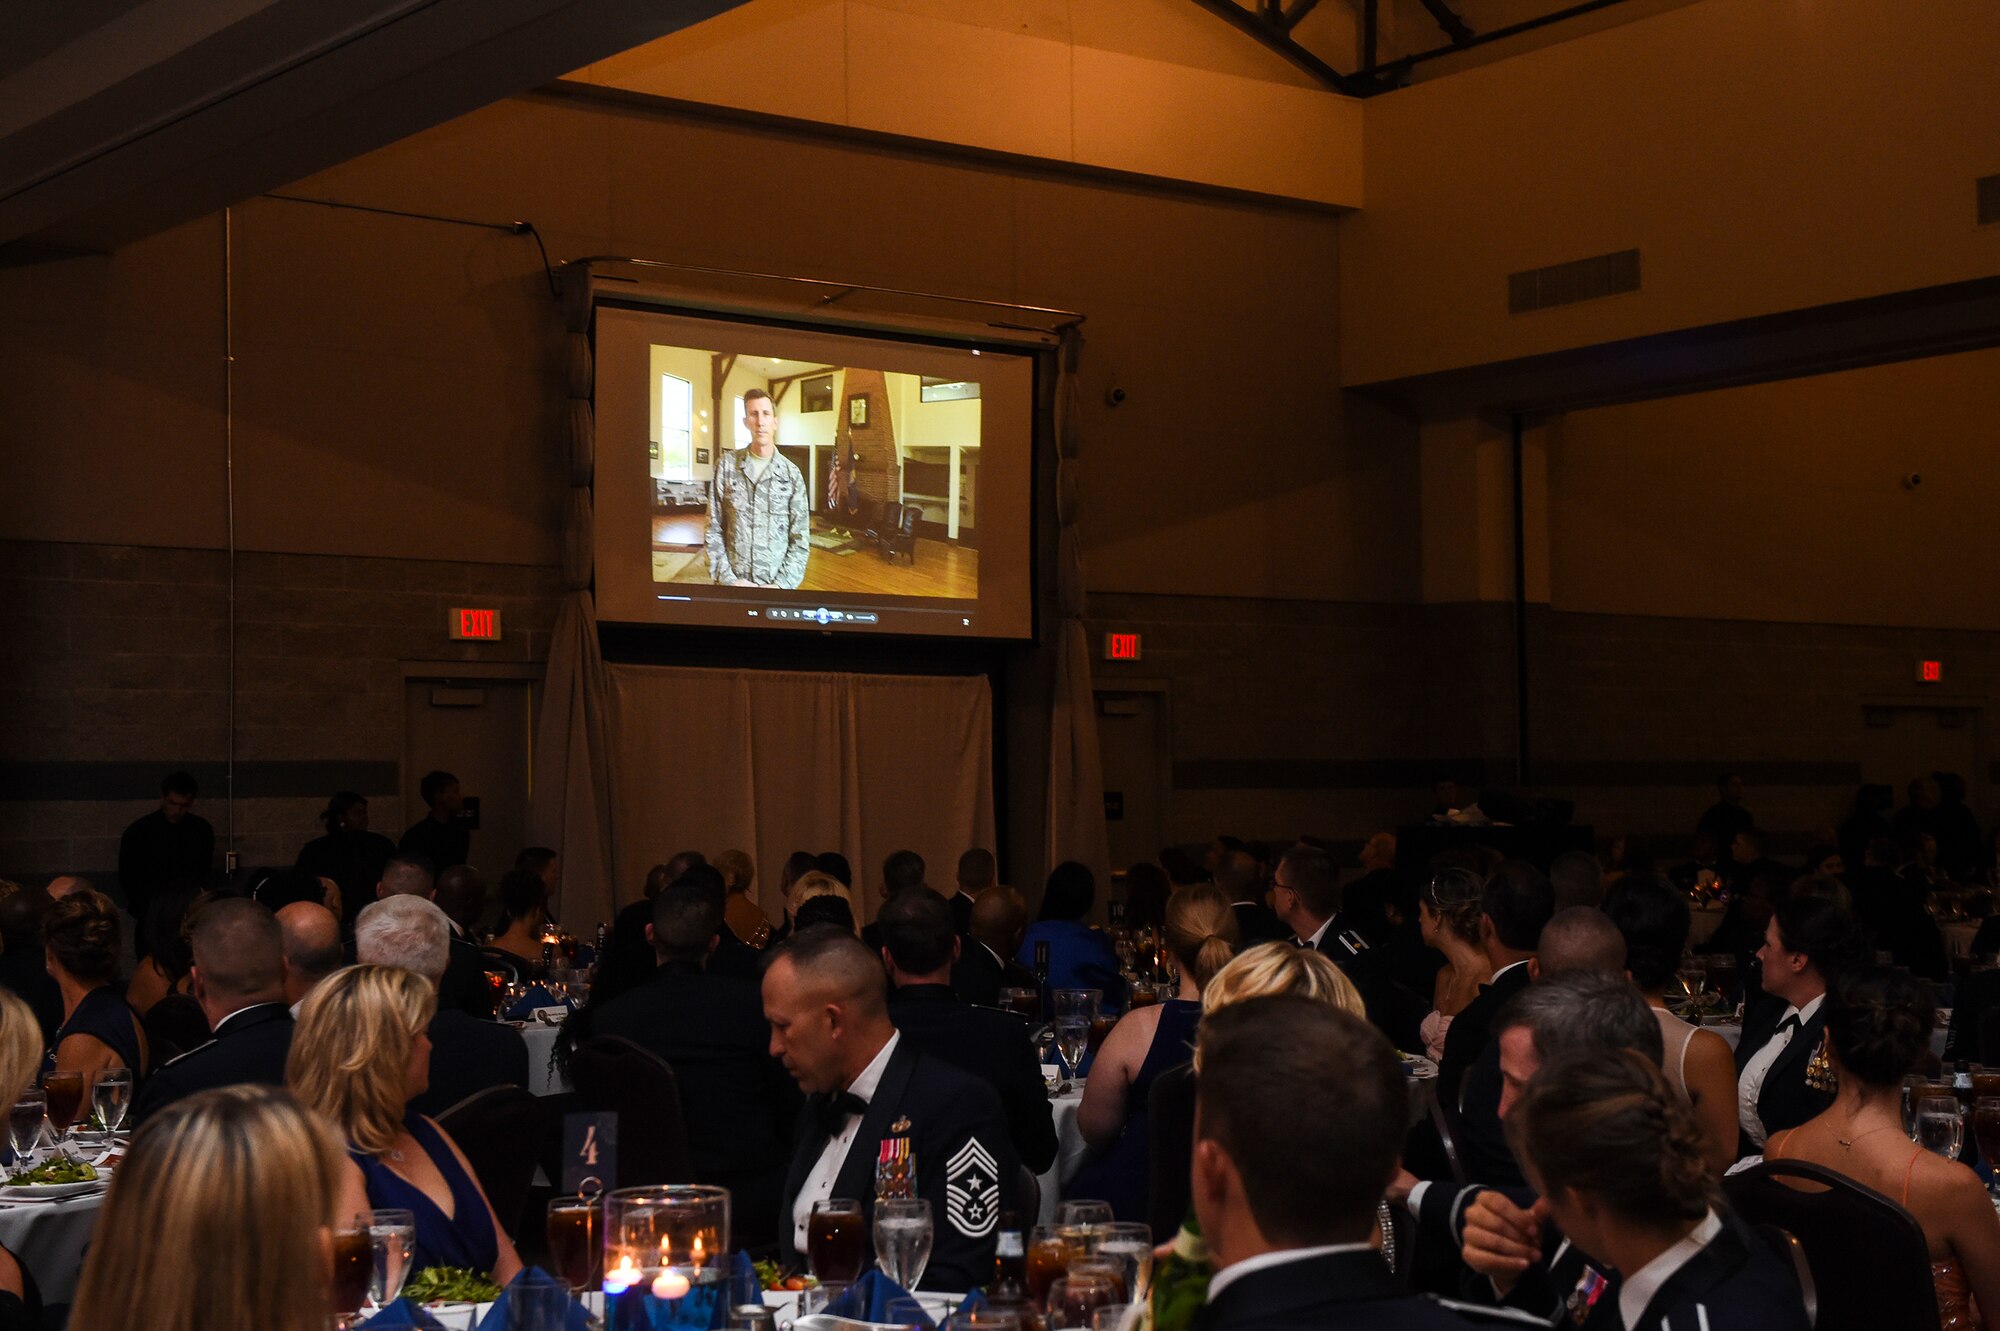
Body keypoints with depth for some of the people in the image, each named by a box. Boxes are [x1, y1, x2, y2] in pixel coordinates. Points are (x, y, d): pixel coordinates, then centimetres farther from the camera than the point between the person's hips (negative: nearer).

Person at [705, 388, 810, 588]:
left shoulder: (792, 474, 0)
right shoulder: (726, 465, 1)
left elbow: (800, 540, -1)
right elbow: (714, 530, 1)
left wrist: (780, 585, -13)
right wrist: (727, 579, -9)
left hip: (777, 583, 0)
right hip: (734, 583, 0)